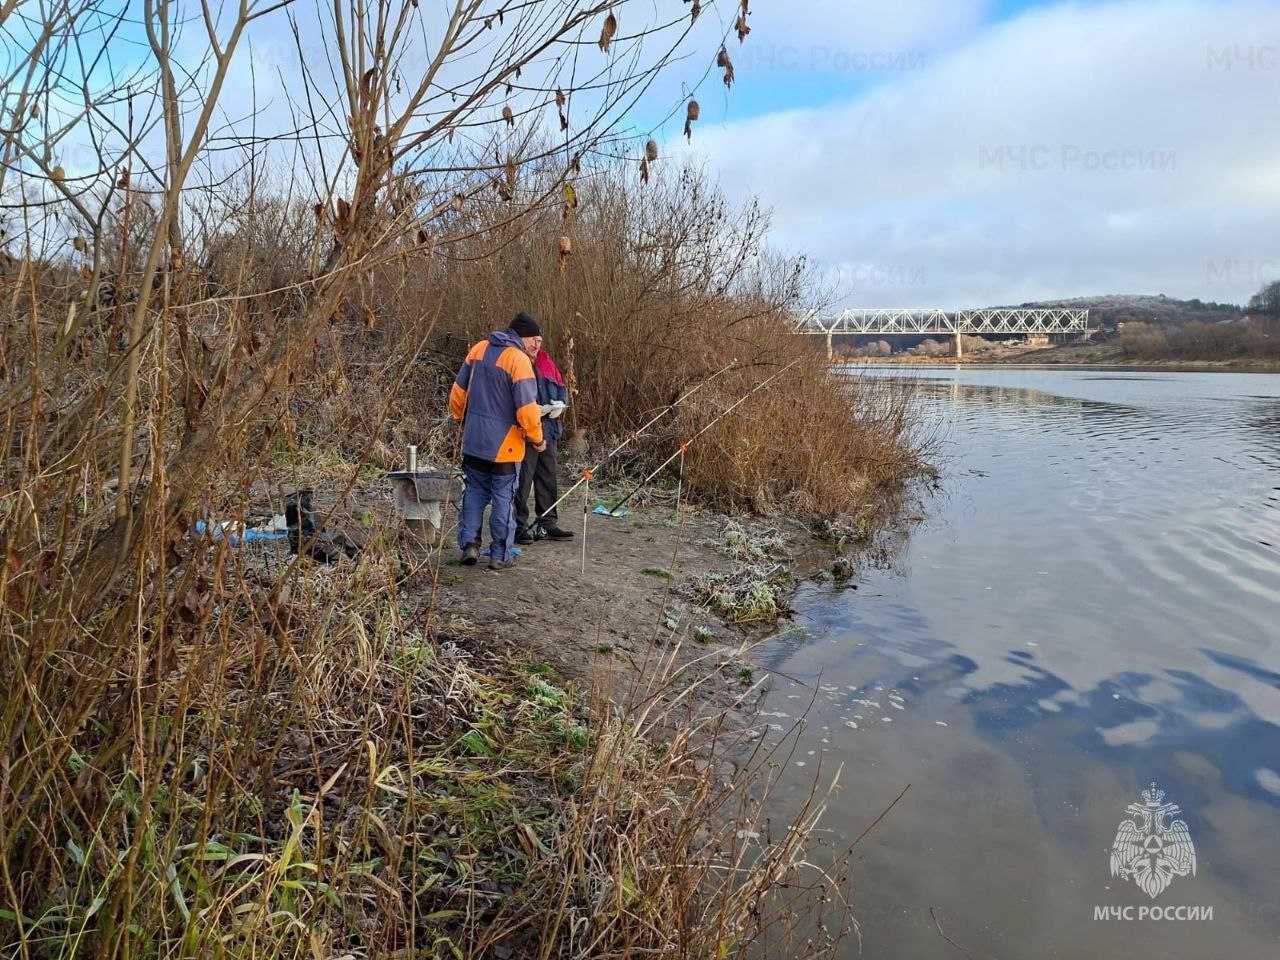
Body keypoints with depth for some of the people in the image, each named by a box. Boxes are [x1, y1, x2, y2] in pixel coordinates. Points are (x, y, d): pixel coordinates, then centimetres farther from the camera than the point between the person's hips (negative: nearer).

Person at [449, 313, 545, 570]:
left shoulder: (479, 349, 5)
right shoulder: (519, 360, -16)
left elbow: (458, 390, 11)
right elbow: (527, 408, -19)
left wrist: (462, 419, 25)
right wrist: (537, 438, -5)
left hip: (473, 440, 6)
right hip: (505, 444, -5)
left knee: (474, 493, 18)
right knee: (504, 498, 5)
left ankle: (469, 543, 15)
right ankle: (500, 555, 12)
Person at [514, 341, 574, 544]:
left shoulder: (546, 361, 14)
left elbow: (561, 387, 20)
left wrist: (560, 403, 0)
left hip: (549, 427, 7)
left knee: (548, 477, 13)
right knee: (522, 479, -5)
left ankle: (547, 525, 23)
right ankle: (519, 526, 5)